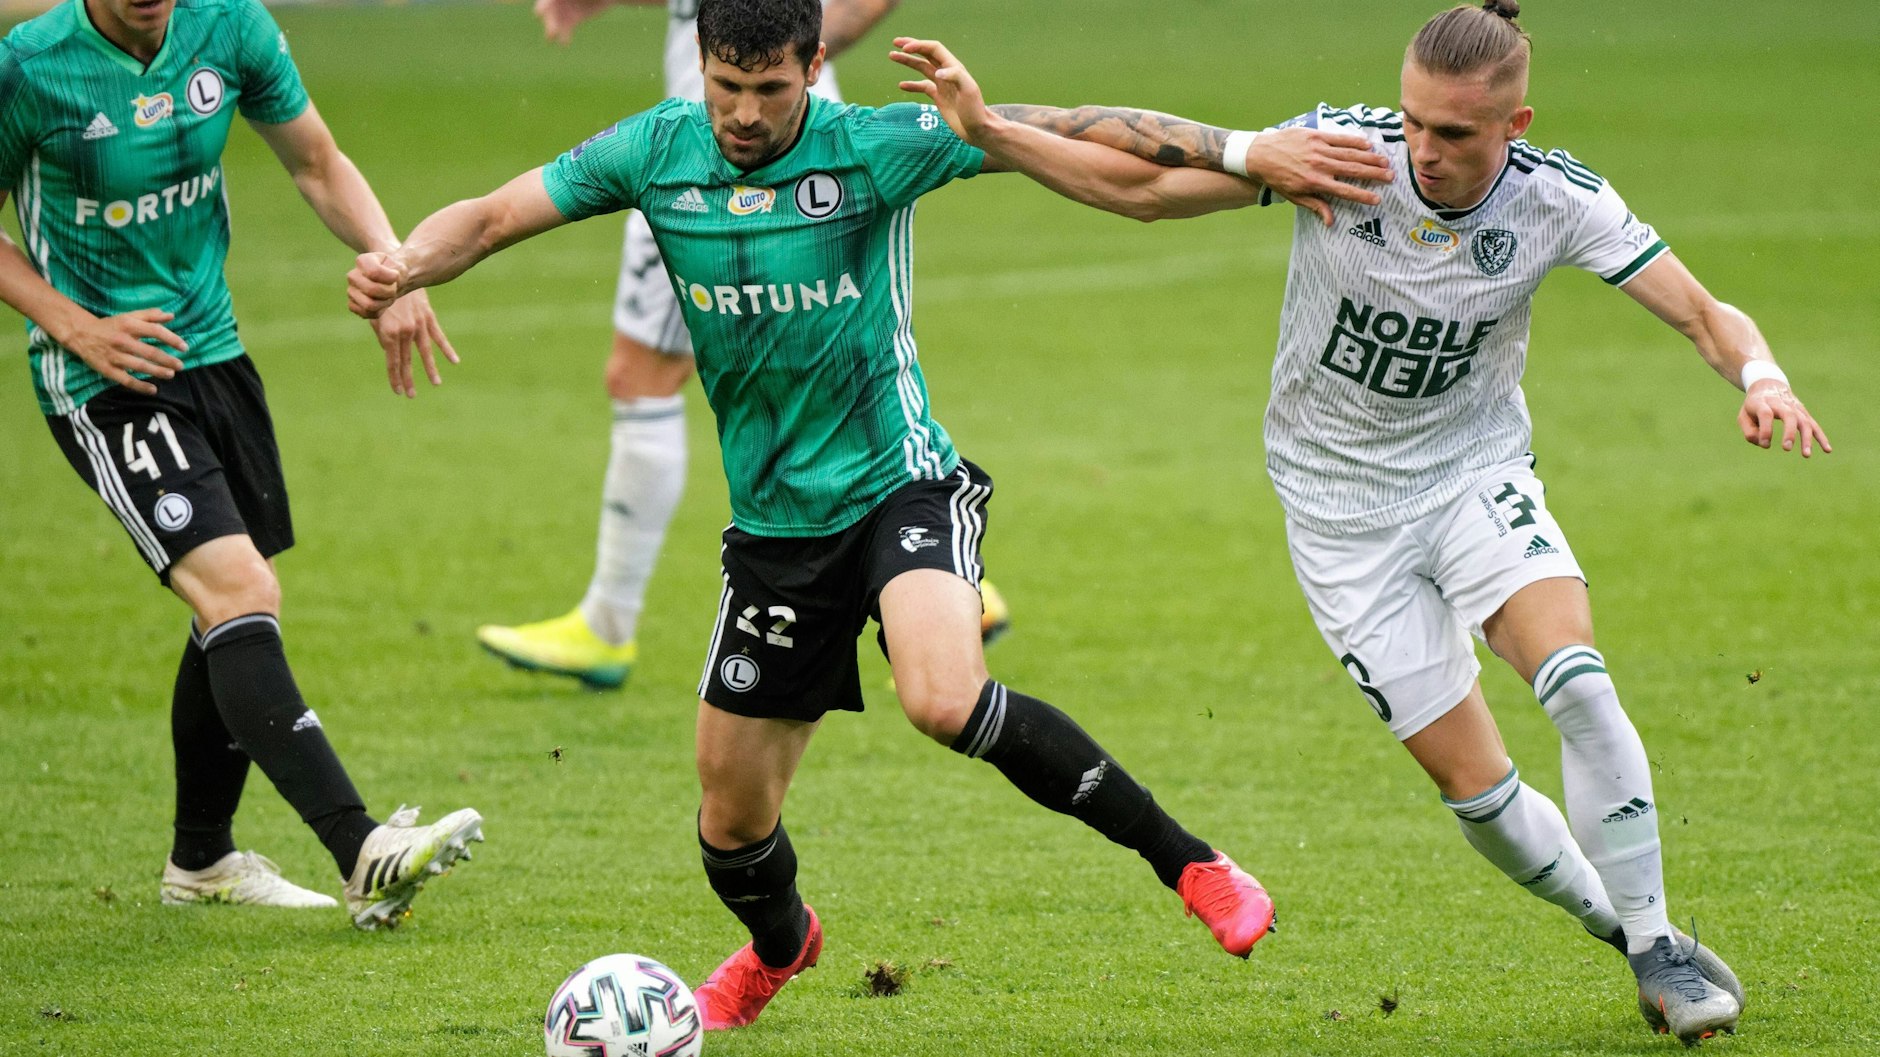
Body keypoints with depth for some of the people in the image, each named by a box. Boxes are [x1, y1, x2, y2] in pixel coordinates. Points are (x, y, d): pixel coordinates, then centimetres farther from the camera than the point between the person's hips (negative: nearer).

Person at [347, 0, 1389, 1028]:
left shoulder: (873, 148, -12)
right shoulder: (655, 151, -3)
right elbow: (490, 216, 3)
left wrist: (1256, 164, -16)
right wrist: (403, 265, -19)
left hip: (900, 483, -4)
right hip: (773, 522, 4)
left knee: (945, 699, -33)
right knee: (732, 812, 9)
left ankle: (1186, 860, -18)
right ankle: (777, 946, 47)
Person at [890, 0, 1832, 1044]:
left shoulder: (1560, 201, -17)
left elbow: (1705, 313, -15)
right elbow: (1151, 160, -14)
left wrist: (1760, 376, -36)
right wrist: (987, 125, -22)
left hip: (1474, 468, 0)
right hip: (1341, 499, 0)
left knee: (1576, 681, -27)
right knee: (1474, 787, -5)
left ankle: (1658, 948, -11)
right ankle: (1627, 936, 21)